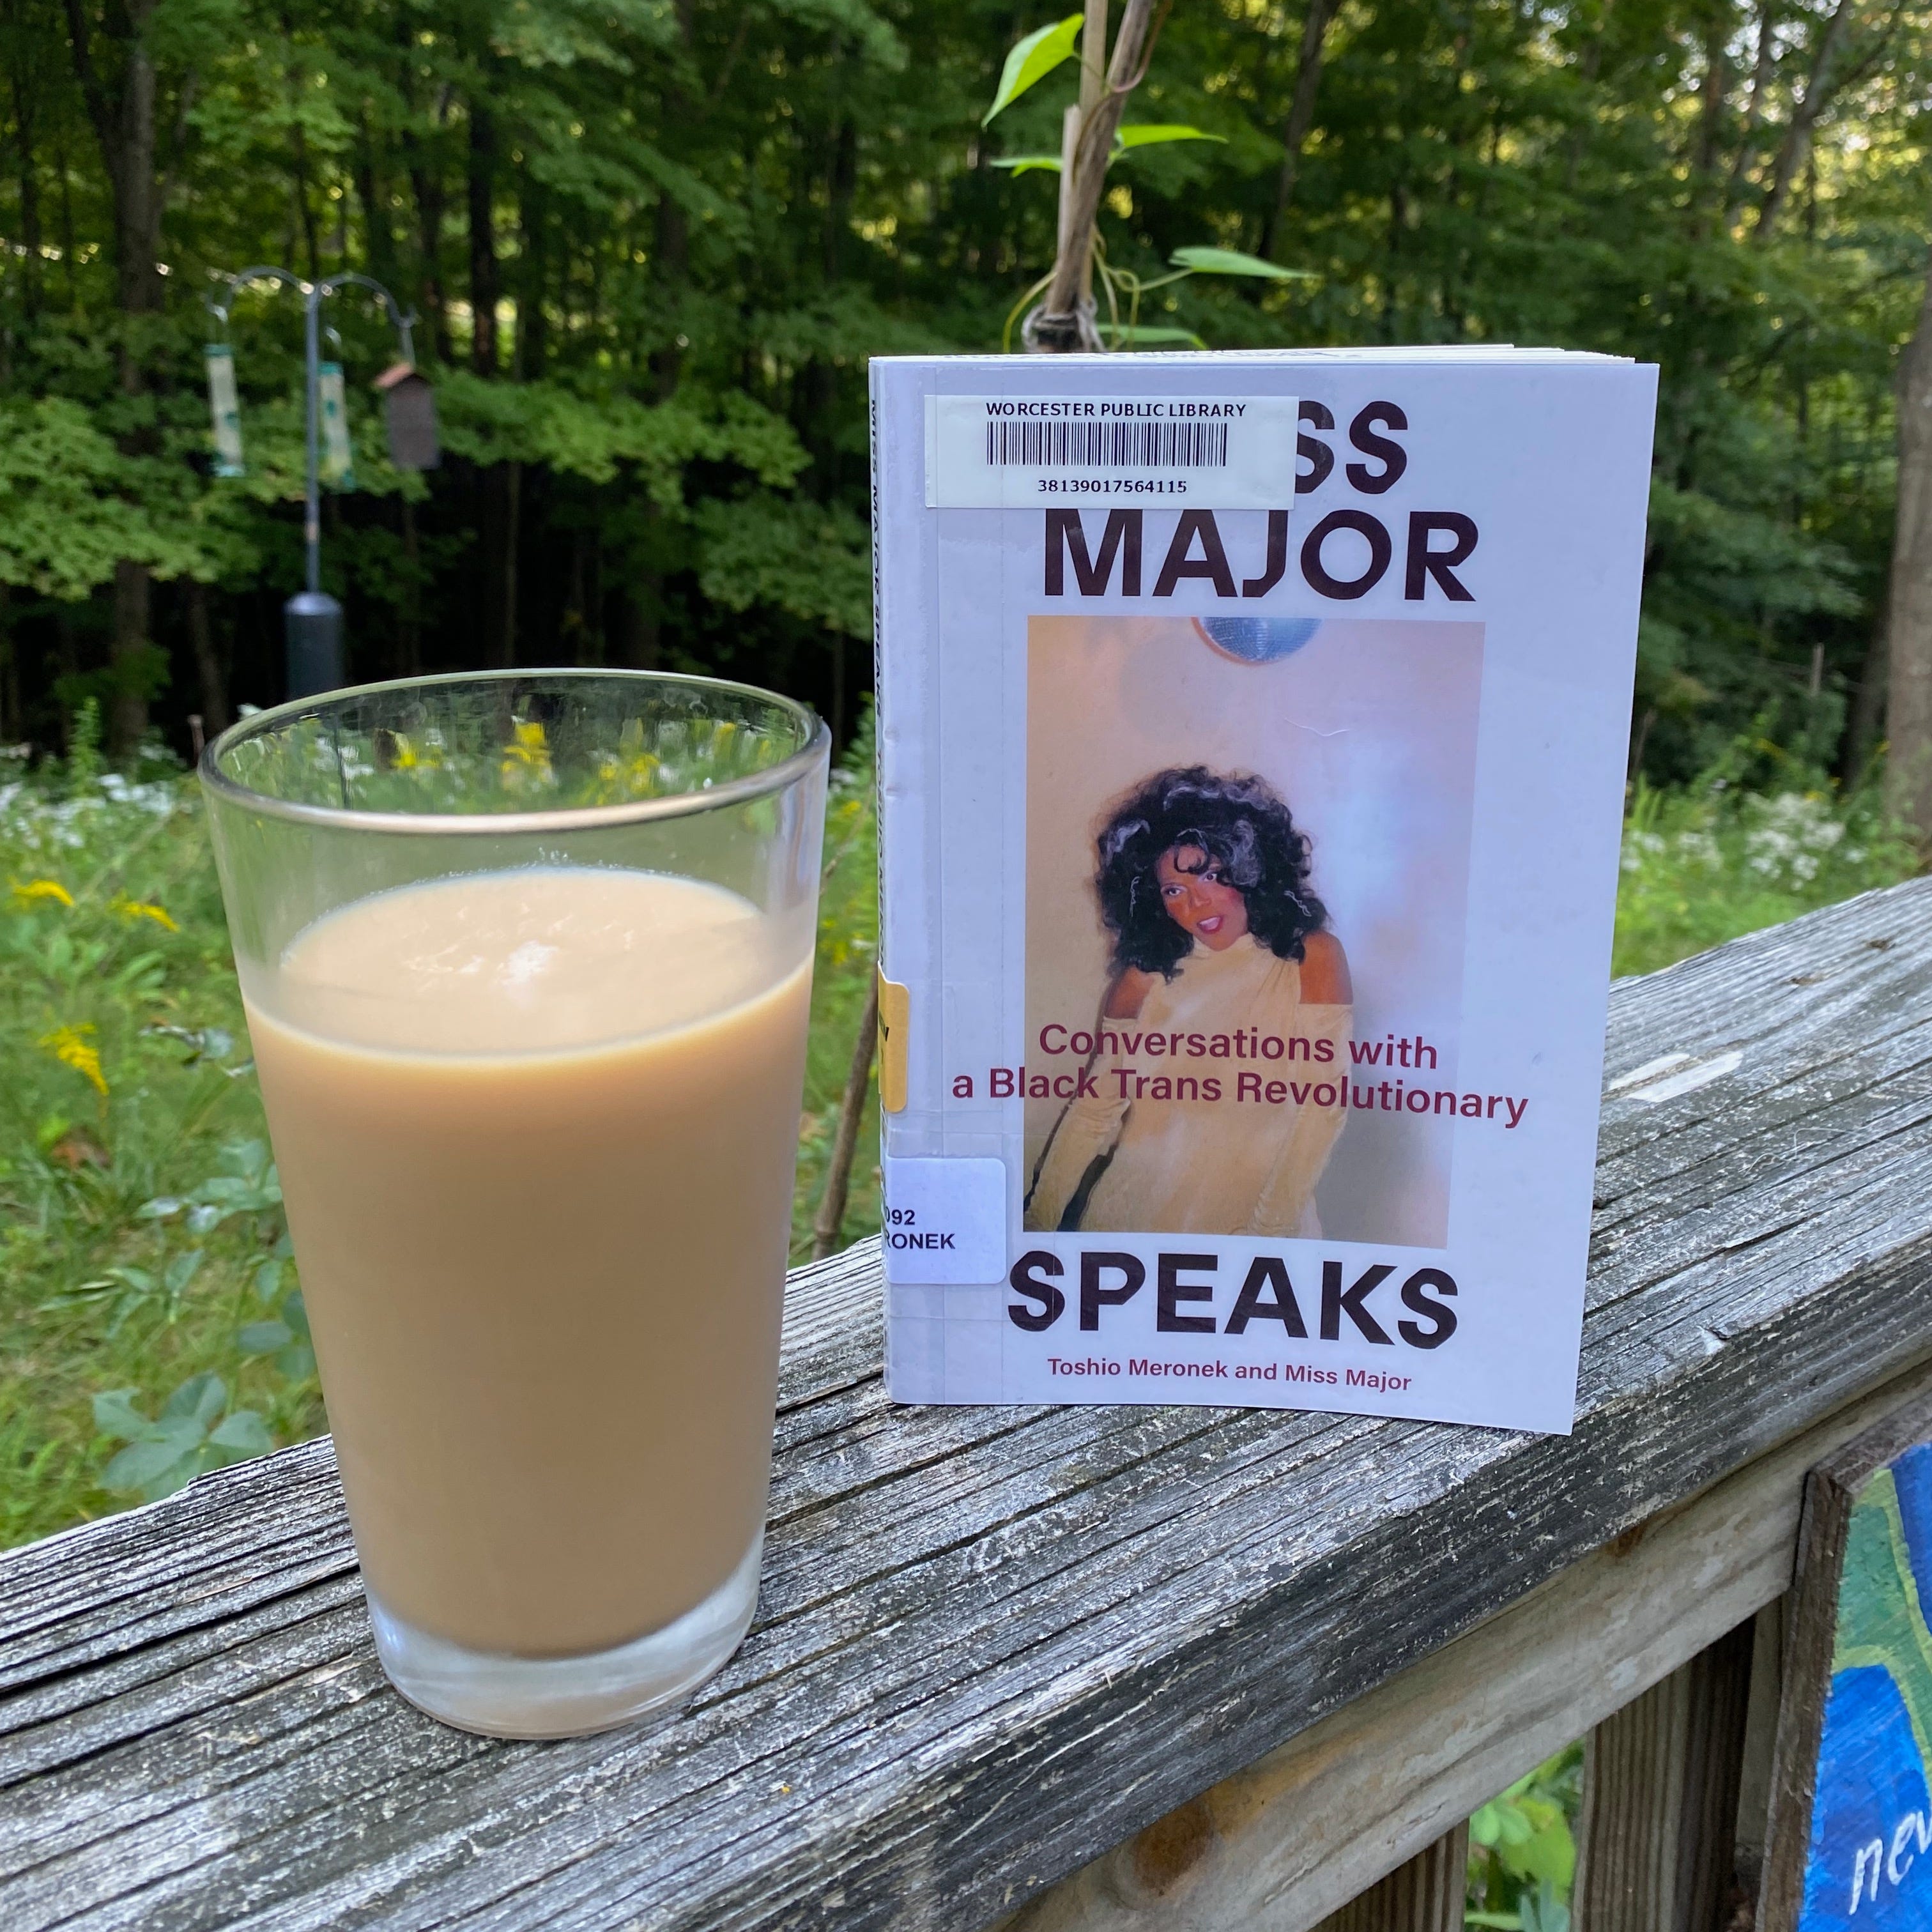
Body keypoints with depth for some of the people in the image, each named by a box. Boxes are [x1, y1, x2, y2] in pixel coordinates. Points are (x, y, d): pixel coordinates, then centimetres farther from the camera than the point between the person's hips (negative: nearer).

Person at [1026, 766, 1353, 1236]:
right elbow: (1095, 1107, 4)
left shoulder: (1313, 959, -1)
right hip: (1130, 1211, 2)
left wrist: (1270, 1226, -15)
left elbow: (1324, 1106, -7)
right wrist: (1038, 1223, -3)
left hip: (1252, 1212, -2)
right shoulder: (1145, 975, 5)